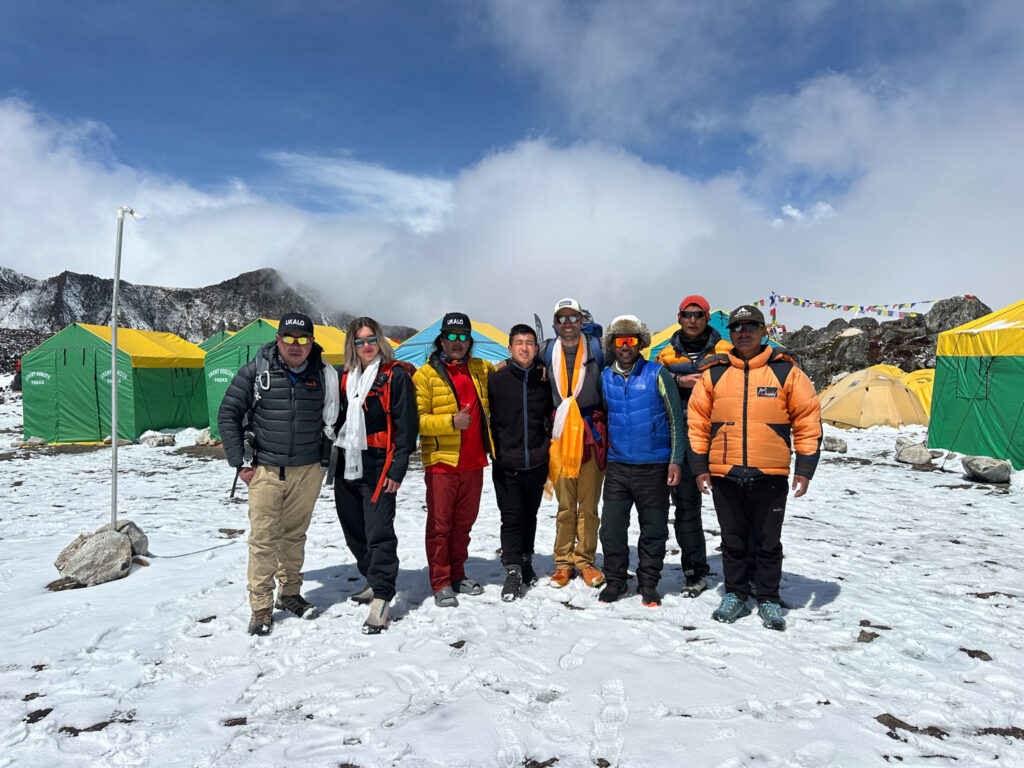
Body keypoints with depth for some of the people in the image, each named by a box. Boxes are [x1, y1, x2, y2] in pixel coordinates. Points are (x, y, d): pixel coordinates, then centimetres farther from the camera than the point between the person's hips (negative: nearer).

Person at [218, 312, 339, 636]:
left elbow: (333, 417, 14)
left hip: (307, 471, 2)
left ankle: (290, 594, 30)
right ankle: (261, 606, 13)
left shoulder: (323, 374, 1)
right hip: (265, 470, -2)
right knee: (263, 538, 0)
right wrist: (240, 461, -4)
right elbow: (228, 415, 0)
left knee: (295, 535, 14)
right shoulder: (255, 371, -4)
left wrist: (327, 455, 7)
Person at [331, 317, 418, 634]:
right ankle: (375, 582, 32)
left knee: (379, 532, -7)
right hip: (346, 465, 7)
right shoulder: (347, 378, 14)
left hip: (378, 467, -7)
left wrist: (397, 468, -14)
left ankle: (381, 599, 1)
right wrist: (334, 461, 14)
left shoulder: (396, 375, -5)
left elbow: (406, 424, -9)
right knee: (354, 531, 15)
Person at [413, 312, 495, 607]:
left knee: (464, 523, 15)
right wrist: (451, 422, -20)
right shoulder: (426, 374, -4)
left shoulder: (480, 369, 11)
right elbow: (416, 419, -9)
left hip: (473, 463, 5)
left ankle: (457, 575, 29)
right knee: (440, 525, 2)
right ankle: (441, 583, 13)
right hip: (441, 462, -5)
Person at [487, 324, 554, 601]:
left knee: (530, 516, 16)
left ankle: (525, 562, 33)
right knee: (512, 518, -4)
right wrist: (492, 449, -2)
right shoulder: (496, 379, -6)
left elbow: (553, 416, 16)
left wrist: (549, 443, 11)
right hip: (506, 464, -3)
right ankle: (513, 571, 3)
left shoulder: (544, 380, 2)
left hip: (536, 464, 3)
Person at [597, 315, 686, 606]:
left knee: (654, 529, 7)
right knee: (611, 527, 3)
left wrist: (676, 460, -6)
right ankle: (615, 581, 20)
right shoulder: (605, 378, 6)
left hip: (654, 467, -2)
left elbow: (676, 418, -1)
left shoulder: (657, 374, -4)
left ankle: (648, 583, 23)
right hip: (617, 466, 3)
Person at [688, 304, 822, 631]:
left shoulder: (785, 370, 1)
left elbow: (808, 418, 2)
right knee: (732, 541, 13)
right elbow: (697, 421, 7)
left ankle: (769, 600, 26)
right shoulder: (713, 373, 4)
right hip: (724, 475, 1)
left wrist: (805, 467, -2)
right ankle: (735, 595, 28)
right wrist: (699, 466, 3)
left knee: (768, 542, 10)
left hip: (770, 475, -1)